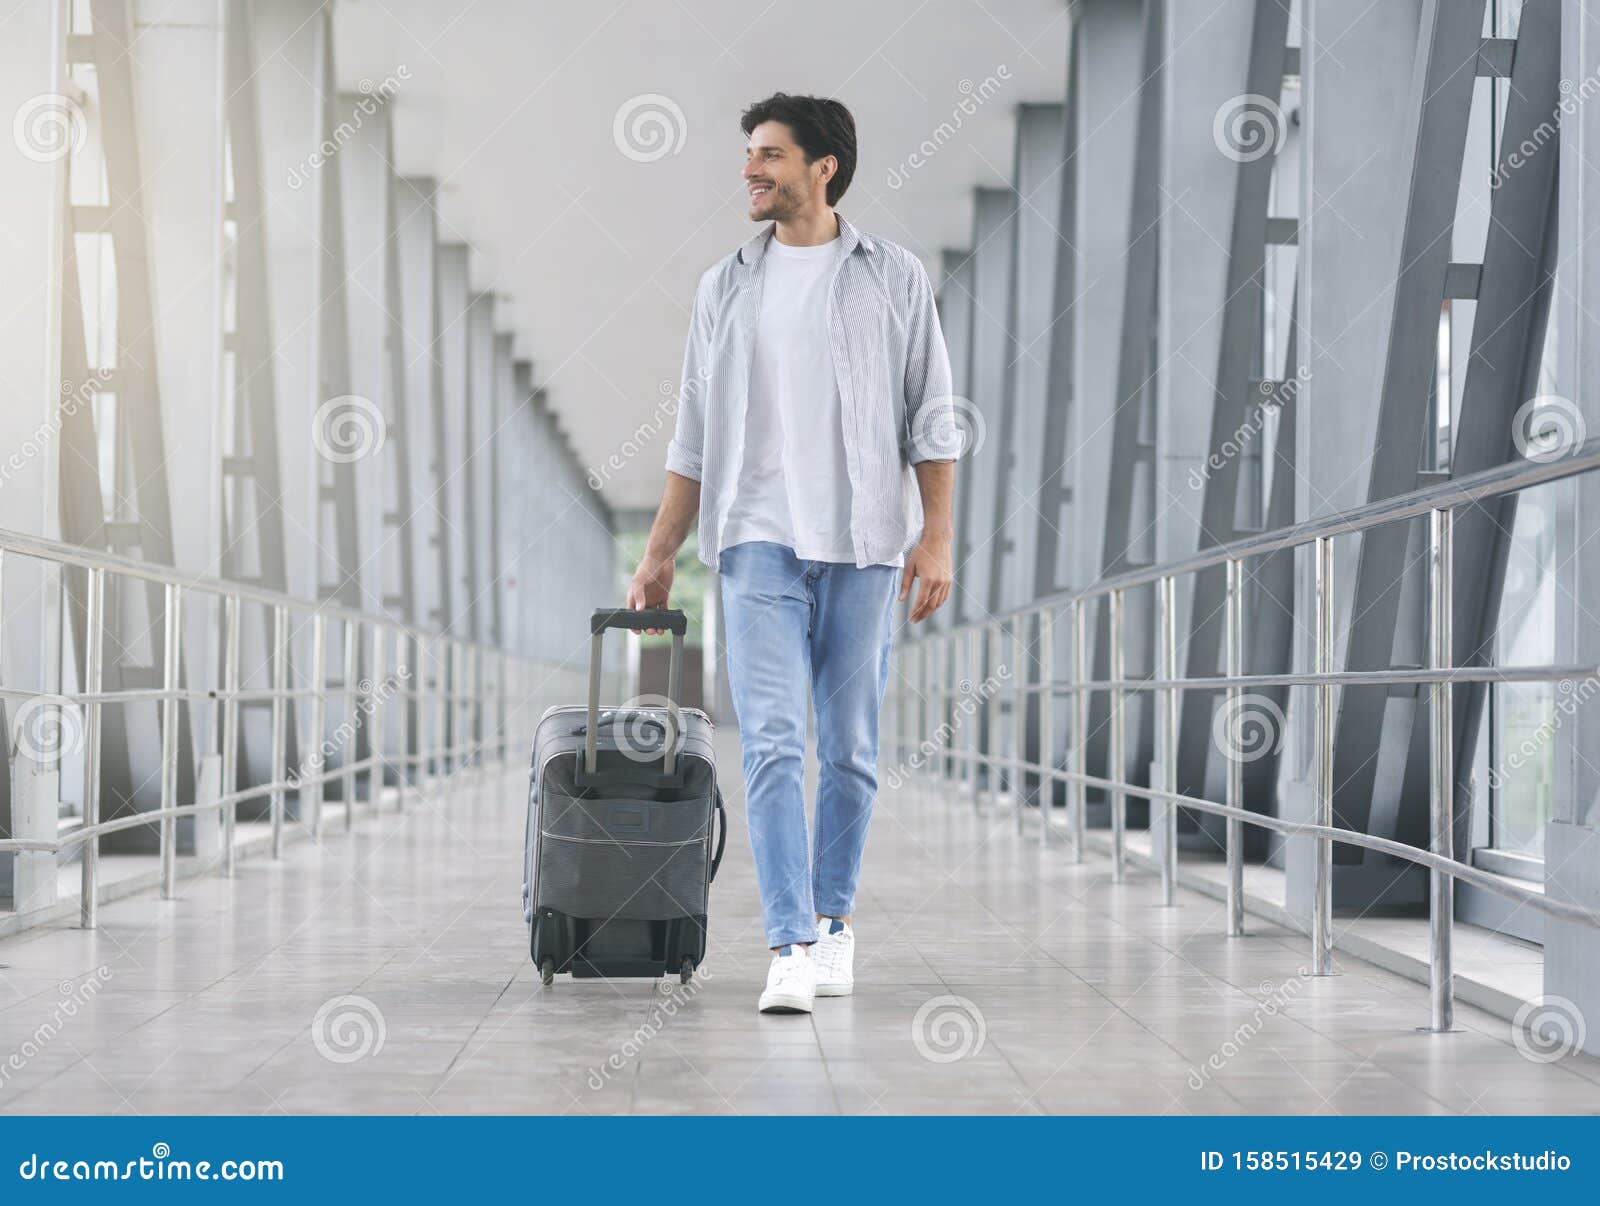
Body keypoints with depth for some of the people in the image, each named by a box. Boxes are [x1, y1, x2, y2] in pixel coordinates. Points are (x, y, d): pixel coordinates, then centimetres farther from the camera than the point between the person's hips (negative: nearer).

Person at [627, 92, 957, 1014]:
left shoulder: (895, 278, 5)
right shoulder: (726, 288, 11)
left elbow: (931, 421, 4)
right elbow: (695, 437, 14)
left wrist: (937, 537, -6)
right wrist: (658, 556, 10)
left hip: (865, 546, -1)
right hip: (761, 542, 1)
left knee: (852, 749, 6)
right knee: (773, 743, -10)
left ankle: (834, 919, 22)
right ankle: (792, 949, -13)